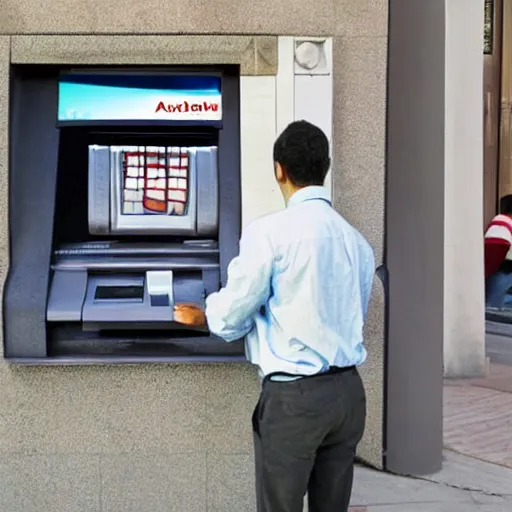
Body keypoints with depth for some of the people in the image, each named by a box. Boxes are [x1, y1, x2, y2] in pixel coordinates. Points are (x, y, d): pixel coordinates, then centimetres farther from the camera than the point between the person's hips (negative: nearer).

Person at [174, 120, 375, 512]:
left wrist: (202, 316, 17)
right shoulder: (357, 241, 6)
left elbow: (231, 318, -6)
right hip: (348, 391, 6)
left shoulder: (270, 232, -12)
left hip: (294, 396, -6)